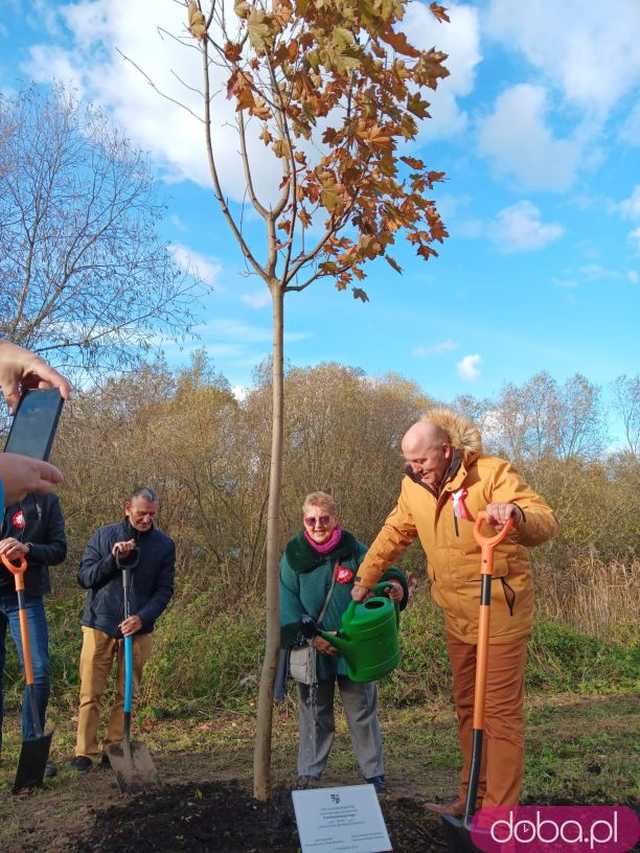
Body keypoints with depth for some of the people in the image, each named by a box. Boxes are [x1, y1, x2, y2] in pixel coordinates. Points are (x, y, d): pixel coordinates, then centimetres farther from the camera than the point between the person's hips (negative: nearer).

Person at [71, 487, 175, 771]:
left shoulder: (164, 544, 0)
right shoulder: (104, 535, 0)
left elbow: (164, 589, 0)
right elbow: (84, 577, -1)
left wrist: (143, 617, -15)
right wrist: (113, 559, -17)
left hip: (137, 630, 1)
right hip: (99, 625, 0)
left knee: (127, 695, 6)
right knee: (90, 694, 3)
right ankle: (84, 752, 14)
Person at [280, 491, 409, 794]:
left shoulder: (355, 551, -6)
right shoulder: (294, 556, -7)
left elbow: (382, 573, -9)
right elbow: (288, 605, -8)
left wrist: (394, 583, -32)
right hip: (312, 649, 0)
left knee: (362, 711, 11)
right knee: (314, 713, 15)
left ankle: (374, 773, 28)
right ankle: (309, 774, 31)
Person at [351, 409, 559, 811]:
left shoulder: (492, 472, -18)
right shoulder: (414, 486, 1)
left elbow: (547, 522, -25)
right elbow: (393, 535, 14)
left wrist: (518, 514, -48)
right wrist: (364, 579, 17)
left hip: (500, 612, -7)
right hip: (457, 615, 7)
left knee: (501, 710, 0)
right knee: (467, 707, 18)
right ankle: (473, 796, 34)